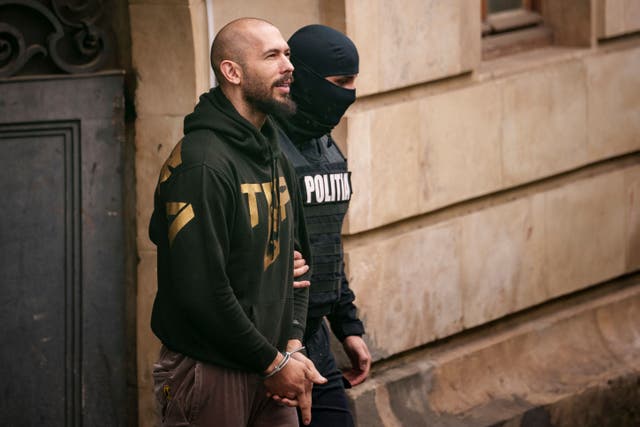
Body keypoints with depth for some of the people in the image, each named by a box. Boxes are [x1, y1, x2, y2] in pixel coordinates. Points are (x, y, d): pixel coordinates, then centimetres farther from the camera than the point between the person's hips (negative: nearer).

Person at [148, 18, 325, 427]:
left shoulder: (275, 158, 12)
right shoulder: (200, 165, -18)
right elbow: (202, 292, -23)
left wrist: (292, 346, 2)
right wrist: (273, 362, -15)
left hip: (269, 372, 8)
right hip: (209, 373, -8)